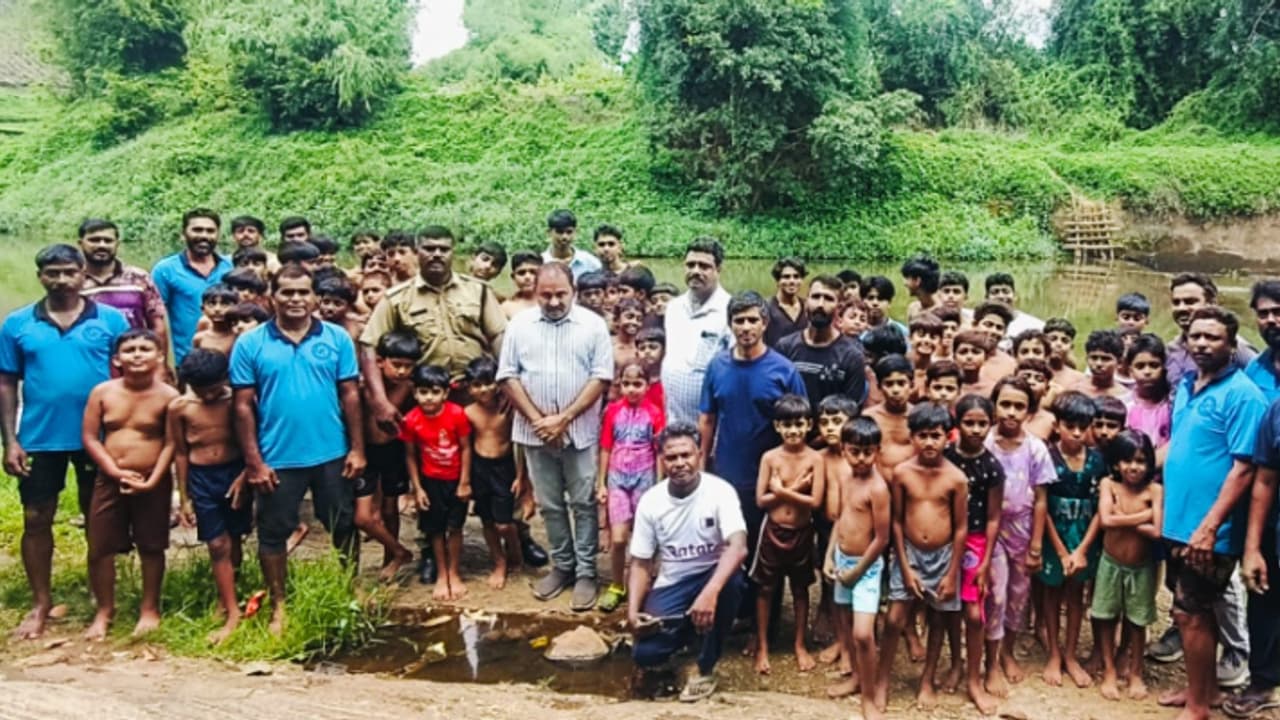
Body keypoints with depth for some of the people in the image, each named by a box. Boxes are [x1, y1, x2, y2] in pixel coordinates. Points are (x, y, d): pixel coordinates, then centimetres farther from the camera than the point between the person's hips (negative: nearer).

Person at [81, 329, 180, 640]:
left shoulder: (168, 396, -8)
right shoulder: (102, 392, -3)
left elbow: (171, 443, -7)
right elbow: (89, 437, -2)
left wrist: (152, 481, -15)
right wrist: (117, 472, -11)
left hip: (153, 482, -2)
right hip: (109, 480, 2)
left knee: (151, 547, 9)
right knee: (99, 548, 6)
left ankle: (149, 609, 26)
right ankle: (103, 611, 24)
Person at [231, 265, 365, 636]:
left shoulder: (337, 338, 0)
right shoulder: (250, 344, -4)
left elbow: (350, 395, 1)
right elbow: (244, 406, -4)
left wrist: (357, 448, -2)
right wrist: (253, 461, -7)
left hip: (332, 454, 1)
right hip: (277, 458, -1)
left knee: (343, 527, 15)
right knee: (273, 532, 11)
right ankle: (278, 606, 28)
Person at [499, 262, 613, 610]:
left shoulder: (593, 325, -4)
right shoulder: (520, 324, 2)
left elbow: (600, 377, -8)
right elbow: (508, 376, 0)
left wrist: (563, 419, -14)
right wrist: (538, 419, -9)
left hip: (580, 431, -2)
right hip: (535, 432, 2)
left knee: (583, 503, 6)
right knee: (550, 504, 13)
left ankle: (586, 572, 16)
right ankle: (562, 565, 28)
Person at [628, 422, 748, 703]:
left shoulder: (720, 491, -18)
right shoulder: (650, 501, -8)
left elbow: (738, 548, -32)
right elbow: (640, 564, -1)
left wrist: (710, 592, -47)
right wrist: (633, 610, -17)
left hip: (713, 576, -2)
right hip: (671, 586, 2)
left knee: (732, 581, -37)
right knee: (645, 654, -18)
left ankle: (705, 669, -13)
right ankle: (686, 627, 19)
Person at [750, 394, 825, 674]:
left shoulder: (815, 459, -10)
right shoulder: (770, 457, -8)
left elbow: (815, 501, -17)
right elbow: (761, 500, -12)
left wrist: (781, 491, -18)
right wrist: (794, 489, -18)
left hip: (802, 533, 0)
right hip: (773, 531, 0)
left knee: (800, 589, 15)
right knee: (766, 589, 9)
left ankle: (800, 646, 30)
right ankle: (762, 647, 23)